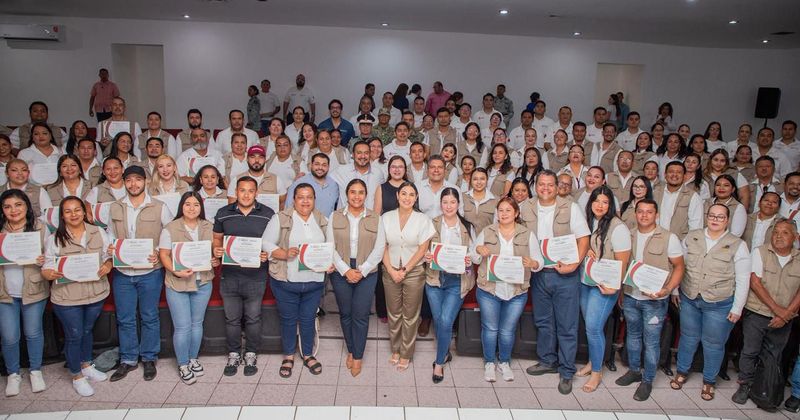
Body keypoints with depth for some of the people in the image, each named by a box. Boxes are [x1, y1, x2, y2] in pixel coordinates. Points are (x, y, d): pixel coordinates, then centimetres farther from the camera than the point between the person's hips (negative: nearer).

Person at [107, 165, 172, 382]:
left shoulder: (159, 208, -4)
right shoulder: (115, 208, 5)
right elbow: (110, 235, 14)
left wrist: (161, 255, -15)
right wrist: (109, 249, -7)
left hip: (150, 272, -2)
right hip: (122, 272, 3)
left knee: (149, 317, 9)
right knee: (125, 319, 11)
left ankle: (149, 359, 24)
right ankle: (128, 359, 26)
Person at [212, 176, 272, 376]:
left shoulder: (268, 215, -4)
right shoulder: (223, 214, 2)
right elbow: (217, 238, 11)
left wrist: (268, 254, -17)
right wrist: (216, 249, -10)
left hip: (256, 277, -2)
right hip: (229, 275, 2)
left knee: (253, 318, 11)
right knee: (232, 319, 13)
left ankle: (251, 355, 30)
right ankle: (234, 354, 31)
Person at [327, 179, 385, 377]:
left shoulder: (375, 218, 1)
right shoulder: (335, 217, 1)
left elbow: (379, 249, -3)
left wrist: (362, 271, -12)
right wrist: (346, 270, -11)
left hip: (367, 274, -1)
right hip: (341, 272, 1)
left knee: (360, 316, 0)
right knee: (345, 314, 11)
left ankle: (358, 357, 15)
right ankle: (351, 351, 30)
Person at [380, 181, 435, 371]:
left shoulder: (423, 219, -5)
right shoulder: (386, 218, 0)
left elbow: (422, 249, -7)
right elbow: (383, 247, 1)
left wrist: (405, 270, -11)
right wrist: (391, 270, -9)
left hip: (414, 272, -2)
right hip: (391, 272, 2)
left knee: (410, 315, 7)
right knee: (393, 313, 12)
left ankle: (406, 354, 22)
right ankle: (395, 349, 30)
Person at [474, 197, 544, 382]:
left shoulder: (528, 234, 1)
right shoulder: (486, 232, 2)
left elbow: (540, 262, 0)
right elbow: (474, 259, 8)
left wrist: (532, 263, -23)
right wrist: (478, 250, -14)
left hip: (517, 292, 0)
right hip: (489, 290, 0)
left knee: (507, 331, 11)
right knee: (490, 329, 9)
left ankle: (504, 362, 33)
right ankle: (489, 363, 29)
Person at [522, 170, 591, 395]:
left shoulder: (571, 208, -7)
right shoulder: (526, 209, 2)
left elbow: (584, 239, -7)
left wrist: (574, 264, -19)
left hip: (565, 275, -3)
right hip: (538, 274, 4)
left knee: (567, 326, 3)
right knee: (543, 322, 17)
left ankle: (566, 372, 16)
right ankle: (547, 361, 35)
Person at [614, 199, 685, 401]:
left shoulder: (669, 238, -9)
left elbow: (679, 266, -6)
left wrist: (667, 289, -20)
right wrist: (619, 290, 7)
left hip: (655, 300, -4)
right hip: (630, 296, 4)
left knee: (651, 341, 5)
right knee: (632, 335, 18)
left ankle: (647, 380, 21)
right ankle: (634, 371, 36)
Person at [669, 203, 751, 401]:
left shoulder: (737, 245, -7)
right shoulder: (691, 237, 1)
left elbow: (743, 280, -5)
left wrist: (737, 308, -6)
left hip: (719, 305, -2)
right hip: (689, 299, 2)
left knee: (713, 344, 10)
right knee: (688, 338, 16)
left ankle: (709, 381, 30)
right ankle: (682, 371, 35)